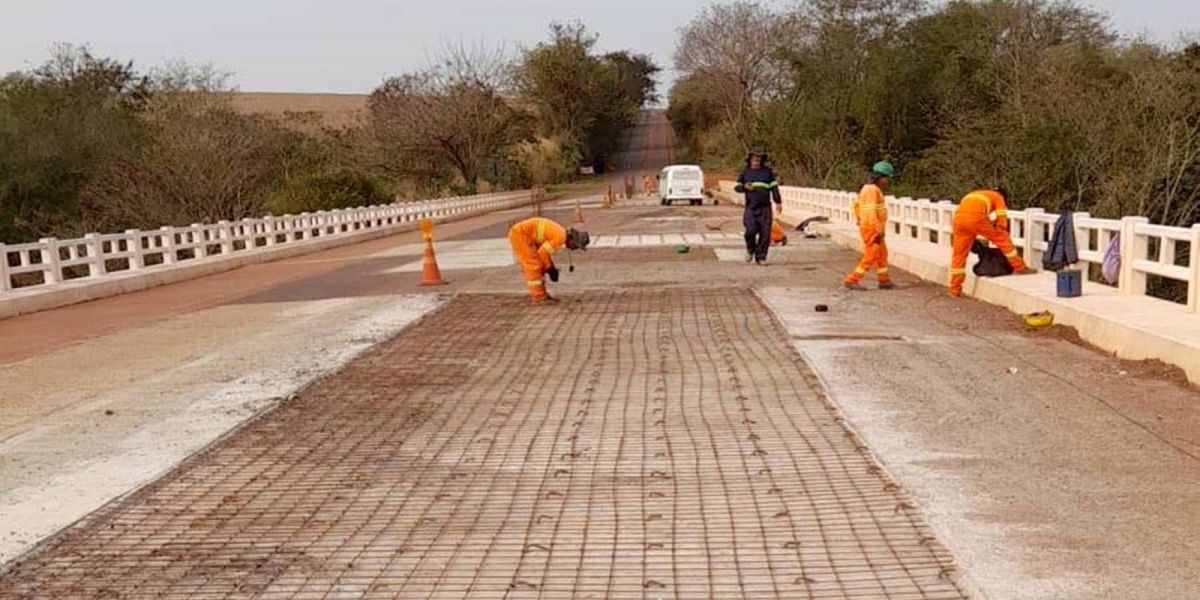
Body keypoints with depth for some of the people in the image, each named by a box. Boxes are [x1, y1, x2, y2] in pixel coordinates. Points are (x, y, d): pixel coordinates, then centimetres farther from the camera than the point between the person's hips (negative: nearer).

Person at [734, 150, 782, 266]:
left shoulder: (767, 171, 12)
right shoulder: (745, 172, 12)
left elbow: (774, 187, 9)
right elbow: (737, 187, 11)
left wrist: (778, 202, -1)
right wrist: (744, 187, -12)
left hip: (765, 208, 1)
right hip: (751, 208, -1)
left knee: (765, 233, -3)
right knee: (750, 231, -14)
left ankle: (761, 257, 6)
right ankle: (750, 250, 13)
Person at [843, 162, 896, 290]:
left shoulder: (868, 188, 13)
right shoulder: (872, 190, -18)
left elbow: (855, 206, 21)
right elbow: (871, 211, -25)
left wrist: (859, 221, 21)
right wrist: (878, 229, -25)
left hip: (873, 229, 10)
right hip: (872, 229, -10)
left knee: (882, 254, 17)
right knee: (871, 256, -6)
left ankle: (884, 280, 26)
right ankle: (851, 280, -5)